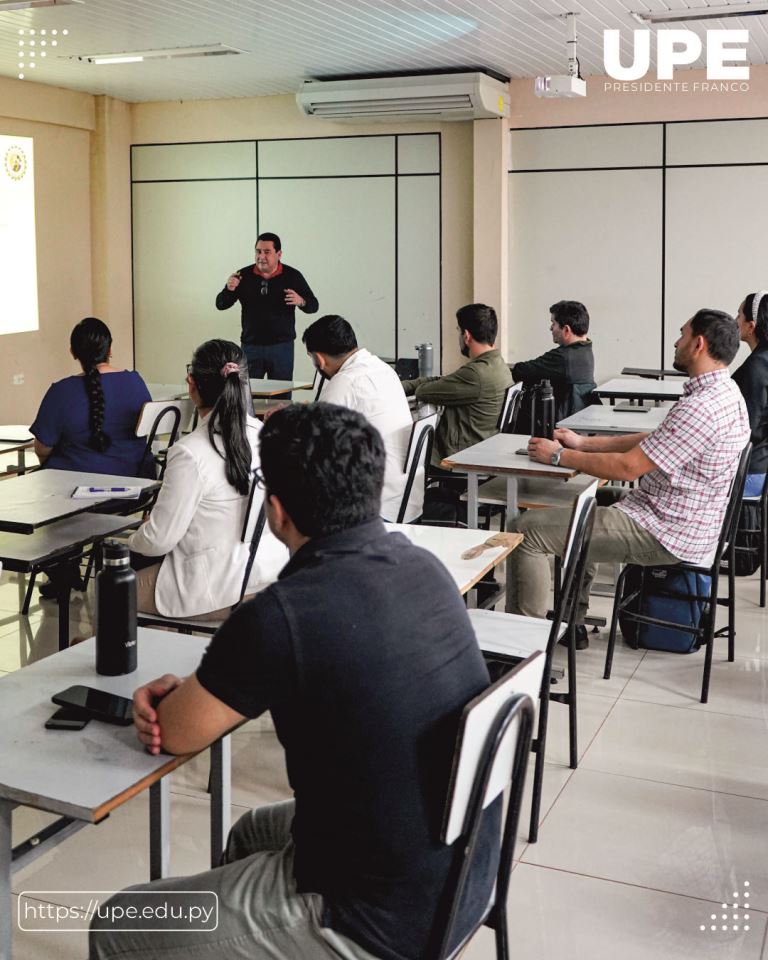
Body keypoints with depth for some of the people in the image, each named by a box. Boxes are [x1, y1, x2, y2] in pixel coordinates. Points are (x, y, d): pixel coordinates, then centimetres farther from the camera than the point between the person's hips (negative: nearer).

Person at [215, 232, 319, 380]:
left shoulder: (292, 276, 1)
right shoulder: (244, 275, 2)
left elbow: (313, 305, 5)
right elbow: (221, 305, 3)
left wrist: (301, 301, -18)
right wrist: (229, 289, -18)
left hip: (282, 347, -1)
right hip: (251, 347, 1)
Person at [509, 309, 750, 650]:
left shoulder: (701, 407, -26)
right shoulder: (724, 393, 8)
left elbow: (627, 467, -24)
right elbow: (652, 442, 15)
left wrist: (558, 456, -11)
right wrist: (583, 443, 11)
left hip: (665, 534, -11)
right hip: (680, 521, 11)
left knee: (527, 529, -10)